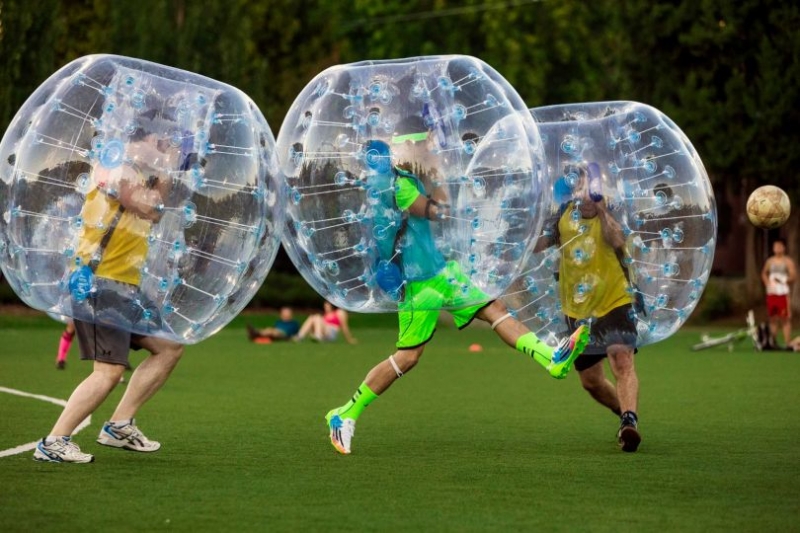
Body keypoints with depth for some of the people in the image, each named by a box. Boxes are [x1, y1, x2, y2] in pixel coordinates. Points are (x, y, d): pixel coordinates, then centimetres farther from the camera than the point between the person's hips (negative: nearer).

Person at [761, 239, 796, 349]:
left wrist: (784, 280, -25)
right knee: (772, 319, 11)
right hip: (771, 294, 6)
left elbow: (794, 276, -12)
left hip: (783, 294, -6)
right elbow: (764, 273, 28)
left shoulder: (787, 261, -4)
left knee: (785, 319, -9)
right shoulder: (770, 261, 13)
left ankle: (787, 344, -11)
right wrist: (766, 282, 9)